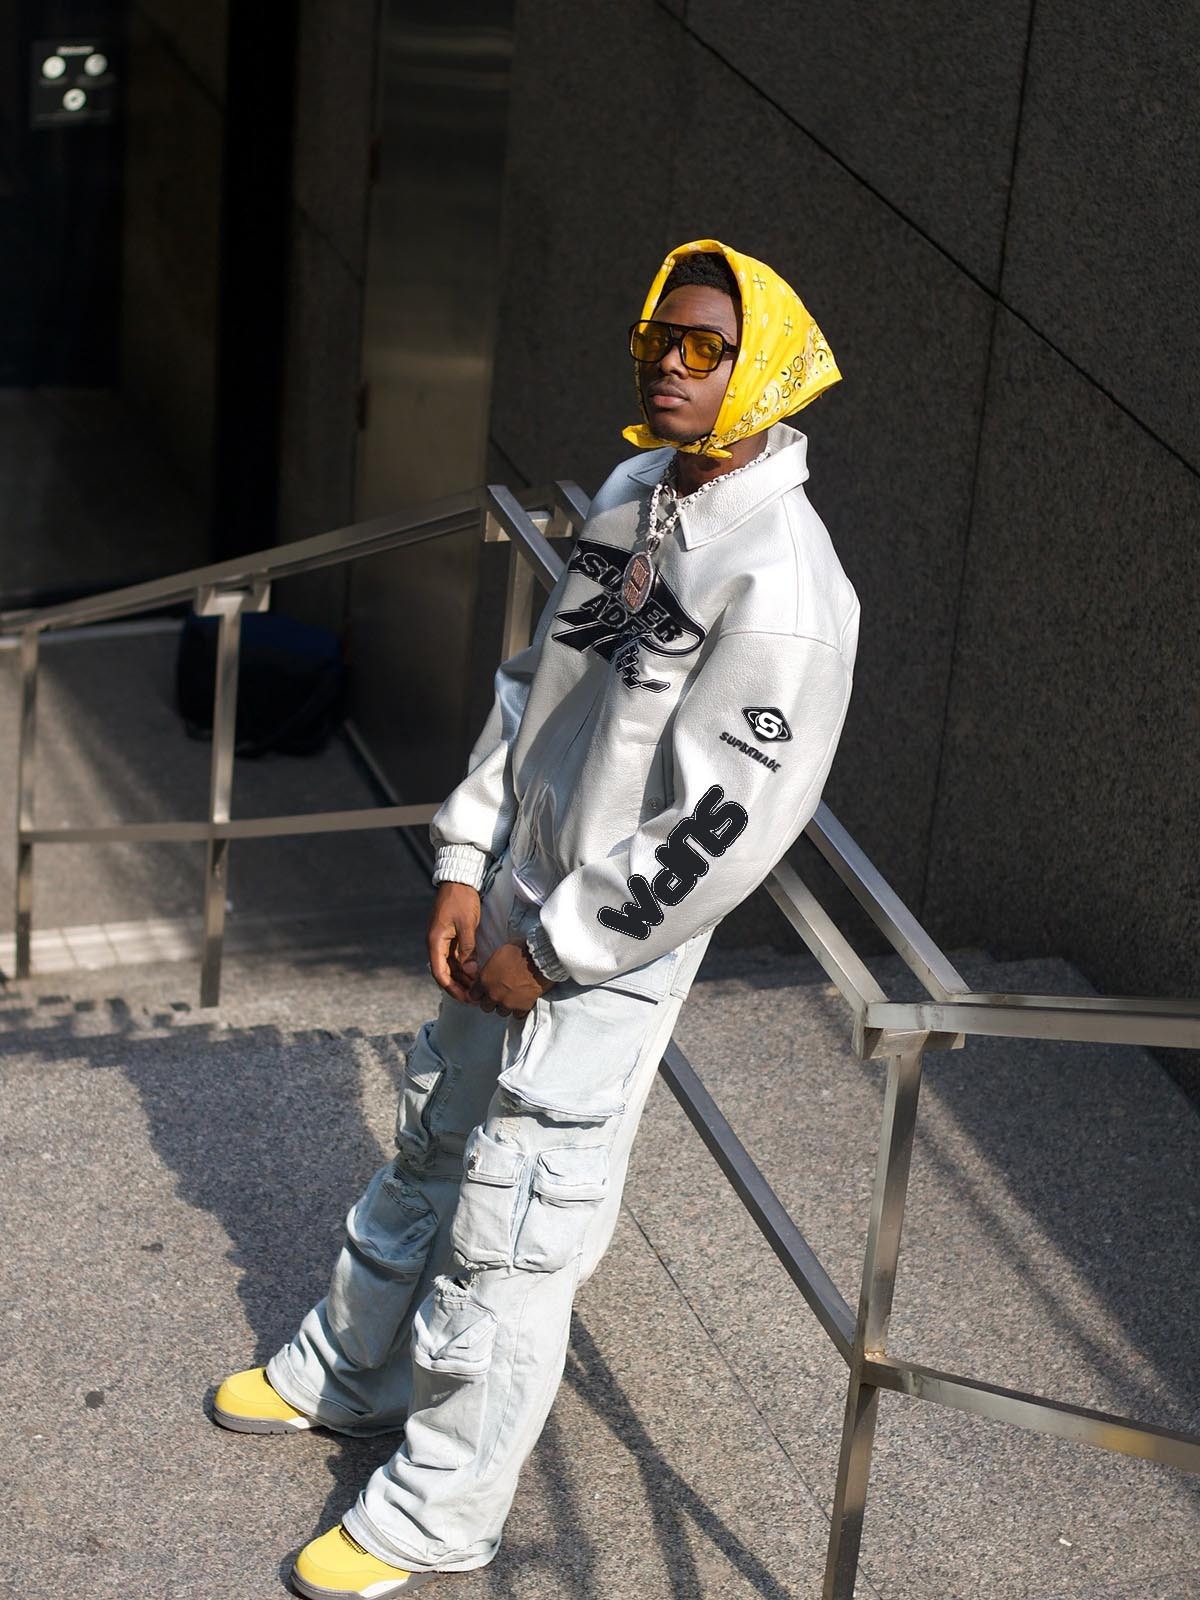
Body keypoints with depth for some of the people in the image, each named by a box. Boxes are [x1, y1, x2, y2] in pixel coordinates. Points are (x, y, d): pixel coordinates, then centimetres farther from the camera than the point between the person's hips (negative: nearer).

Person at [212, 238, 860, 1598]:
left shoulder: (781, 579, -23)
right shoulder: (630, 496, 5)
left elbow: (731, 824, -25)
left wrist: (553, 952, -17)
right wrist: (466, 867, 5)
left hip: (606, 964, -8)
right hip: (508, 919, 8)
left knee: (506, 1233, 3)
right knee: (428, 1150, 24)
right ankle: (348, 1372, 47)